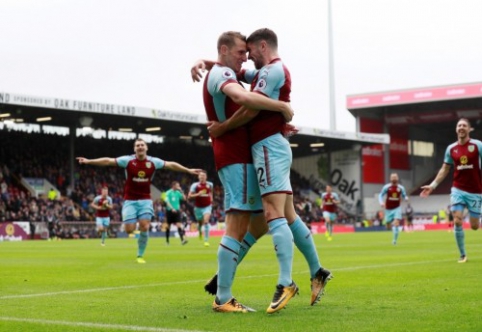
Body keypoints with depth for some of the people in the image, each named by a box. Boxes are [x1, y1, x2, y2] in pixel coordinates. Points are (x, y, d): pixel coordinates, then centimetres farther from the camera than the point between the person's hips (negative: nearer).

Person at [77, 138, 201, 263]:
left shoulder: (153, 162, -2)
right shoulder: (127, 160, -7)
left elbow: (171, 165, 7)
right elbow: (108, 161, -8)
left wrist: (188, 170, 9)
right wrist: (88, 161, -13)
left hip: (145, 200, 1)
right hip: (130, 200, -1)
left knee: (144, 227, -10)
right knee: (129, 230, -10)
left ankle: (140, 255, 5)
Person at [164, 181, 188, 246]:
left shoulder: (178, 192, 7)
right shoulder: (168, 193, -6)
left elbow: (184, 198, 4)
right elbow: (167, 201, -14)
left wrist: (181, 191, -4)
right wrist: (172, 208, -25)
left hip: (177, 211, 3)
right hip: (169, 211, -3)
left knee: (179, 224, -12)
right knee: (169, 226, 9)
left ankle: (182, 239, -22)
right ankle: (167, 240, 24)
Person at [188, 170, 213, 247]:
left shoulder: (210, 184, -1)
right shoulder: (195, 185, -11)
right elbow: (189, 196, -14)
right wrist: (198, 194, -26)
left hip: (207, 206, 0)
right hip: (198, 207, 0)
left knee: (206, 221, -19)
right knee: (200, 222, 15)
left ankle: (206, 240, -15)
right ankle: (200, 230, 54)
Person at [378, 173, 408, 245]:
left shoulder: (401, 188, -1)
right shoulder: (386, 187, -6)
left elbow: (404, 196, 9)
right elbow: (380, 195, 1)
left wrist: (406, 198, -16)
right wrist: (381, 202, -18)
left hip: (397, 208, 0)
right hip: (388, 209, 0)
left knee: (396, 224, -19)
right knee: (388, 227, 5)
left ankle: (395, 239, -7)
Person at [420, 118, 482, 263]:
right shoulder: (451, 148, 3)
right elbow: (445, 169, 14)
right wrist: (433, 185, 7)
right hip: (458, 190, 2)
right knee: (457, 221, -11)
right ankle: (462, 254, 1)